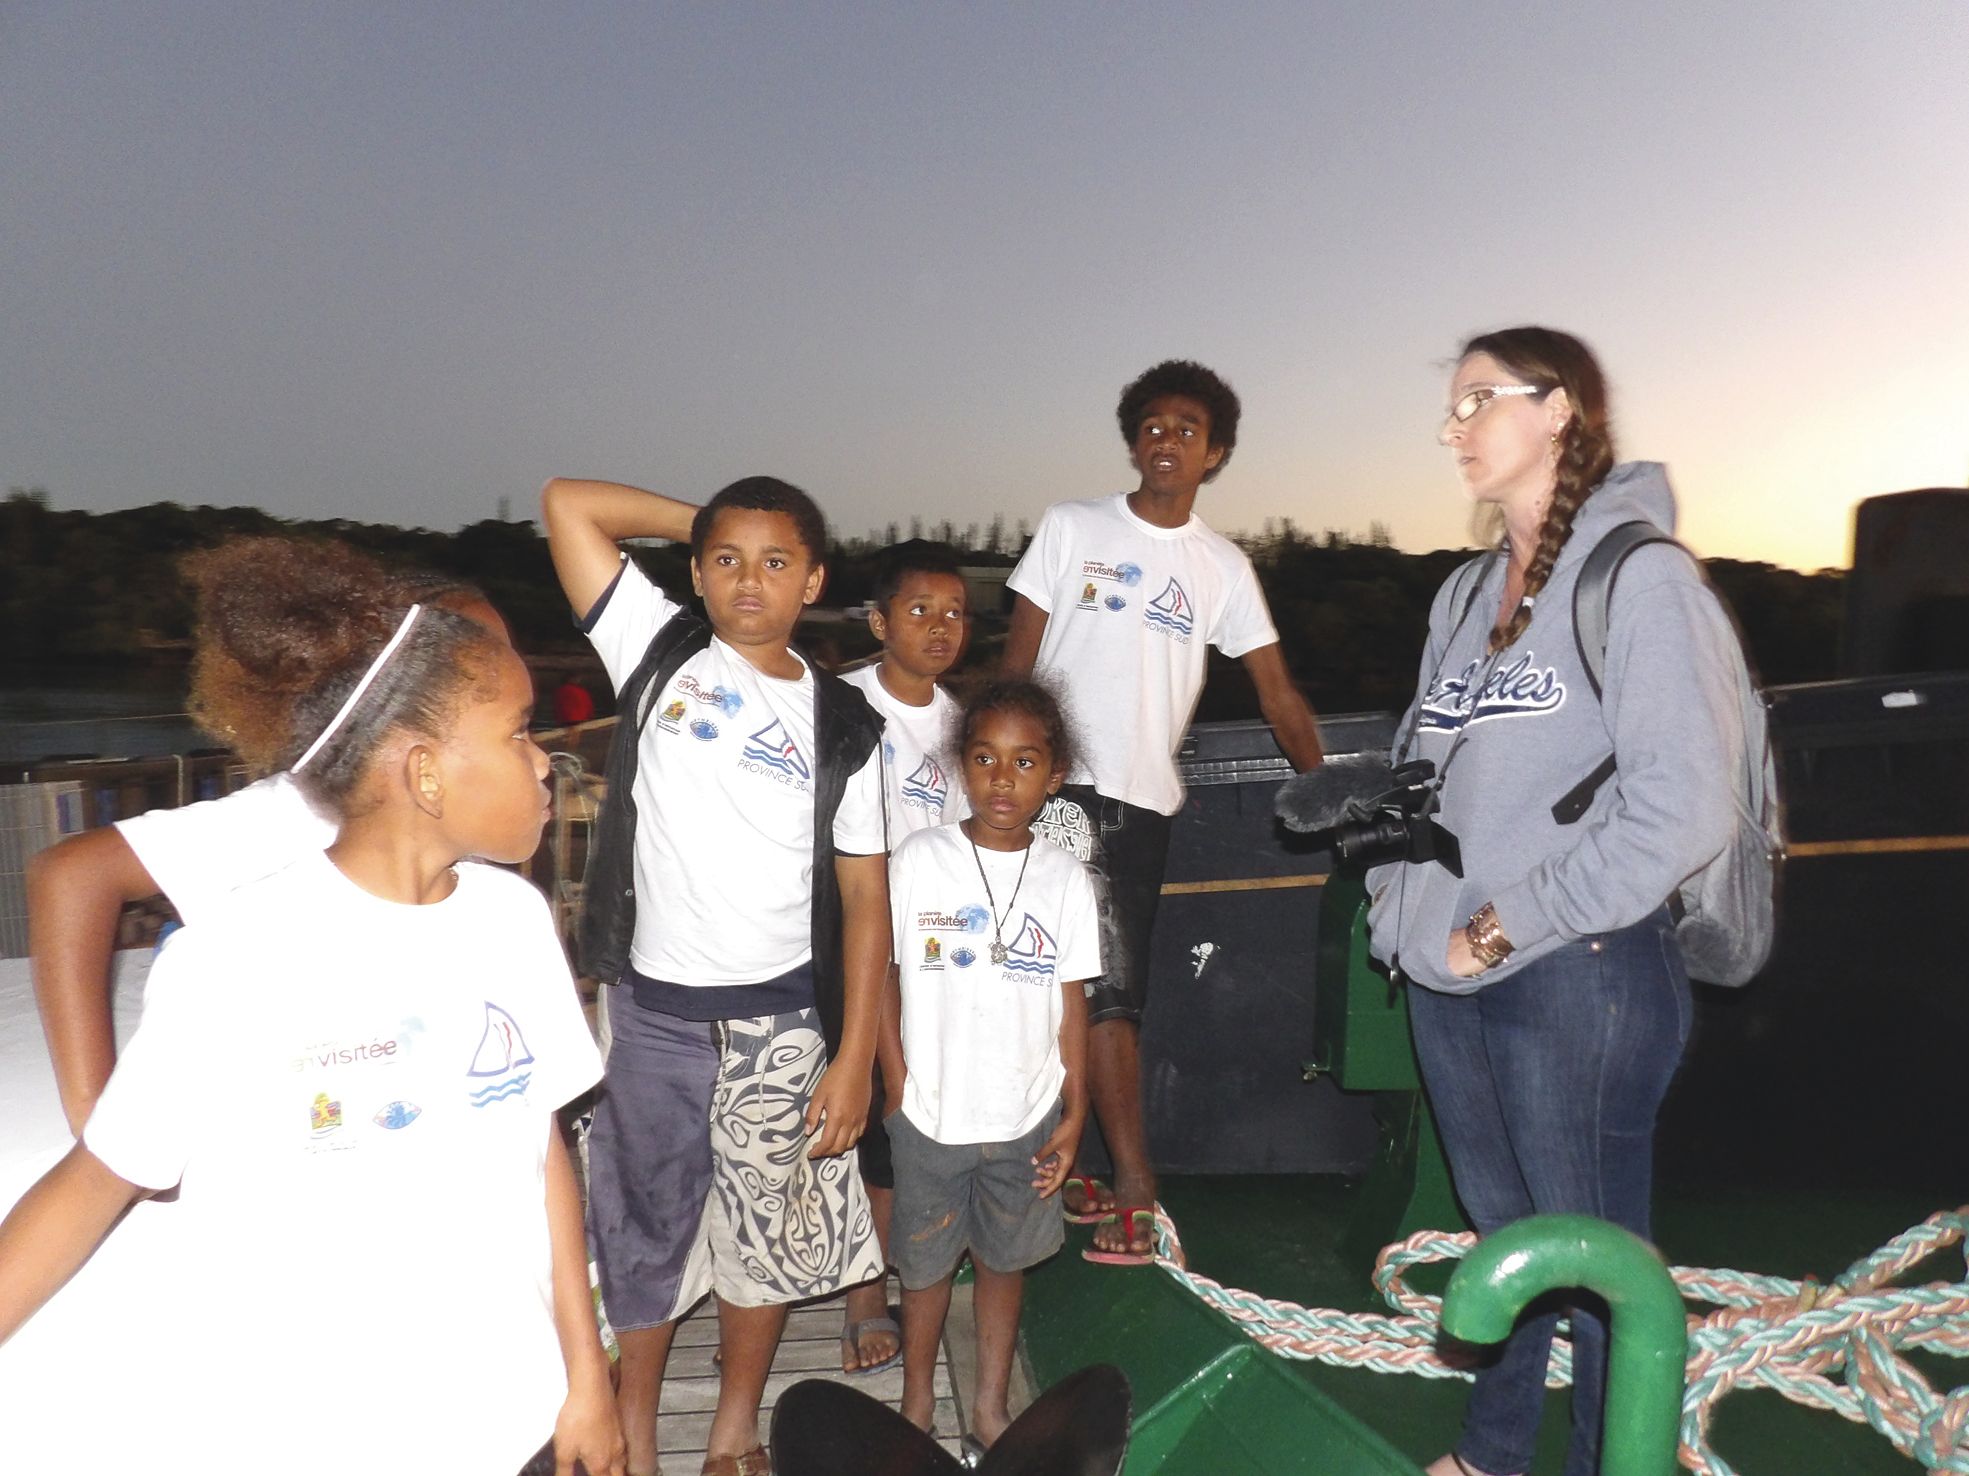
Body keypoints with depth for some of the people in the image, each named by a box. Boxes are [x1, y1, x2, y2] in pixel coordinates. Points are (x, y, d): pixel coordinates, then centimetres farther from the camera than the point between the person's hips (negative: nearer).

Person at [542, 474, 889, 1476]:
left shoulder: (842, 725, -3)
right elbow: (568, 502, -6)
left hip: (780, 1023, 0)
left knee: (768, 1234, 14)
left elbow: (864, 899, -3)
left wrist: (854, 1057, -7)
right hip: (652, 1012, 0)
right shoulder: (659, 653, -2)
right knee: (645, 1226, 15)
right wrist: (700, 521, 0)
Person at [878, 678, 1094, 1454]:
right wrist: (899, 1088, -8)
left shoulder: (1065, 878, -4)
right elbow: (881, 976, -6)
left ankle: (991, 1404, 38)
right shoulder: (919, 859, -11)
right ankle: (917, 1402, 38)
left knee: (1005, 1260, 18)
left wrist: (1074, 1112, 1)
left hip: (1026, 1118, 2)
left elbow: (1071, 1000, 1)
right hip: (931, 1117, -1)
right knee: (926, 1265, 15)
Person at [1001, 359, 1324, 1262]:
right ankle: (1136, 1190, 6)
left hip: (1143, 802, 2)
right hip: (1056, 783, -2)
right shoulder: (1071, 528, 5)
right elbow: (1017, 660, 4)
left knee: (1103, 995, 5)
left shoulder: (1224, 567, 11)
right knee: (1109, 991, -5)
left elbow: (1279, 695, 10)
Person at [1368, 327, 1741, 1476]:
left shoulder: (1640, 575, -10)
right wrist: (1401, 903, 0)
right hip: (1447, 979, 7)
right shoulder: (1466, 593, 12)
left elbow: (1681, 809, -18)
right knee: (1501, 1230, 22)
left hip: (1579, 976, -7)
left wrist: (1511, 925, -16)